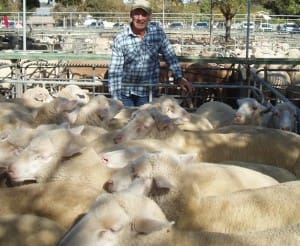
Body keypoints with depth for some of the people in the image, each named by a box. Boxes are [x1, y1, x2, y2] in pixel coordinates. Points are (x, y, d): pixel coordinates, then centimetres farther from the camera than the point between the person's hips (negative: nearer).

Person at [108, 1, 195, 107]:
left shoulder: (158, 32, -6)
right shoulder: (120, 39, -12)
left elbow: (170, 56, 3)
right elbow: (115, 71, -12)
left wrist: (179, 78, -5)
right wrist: (115, 99, -16)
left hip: (147, 91, 1)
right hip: (125, 92, -1)